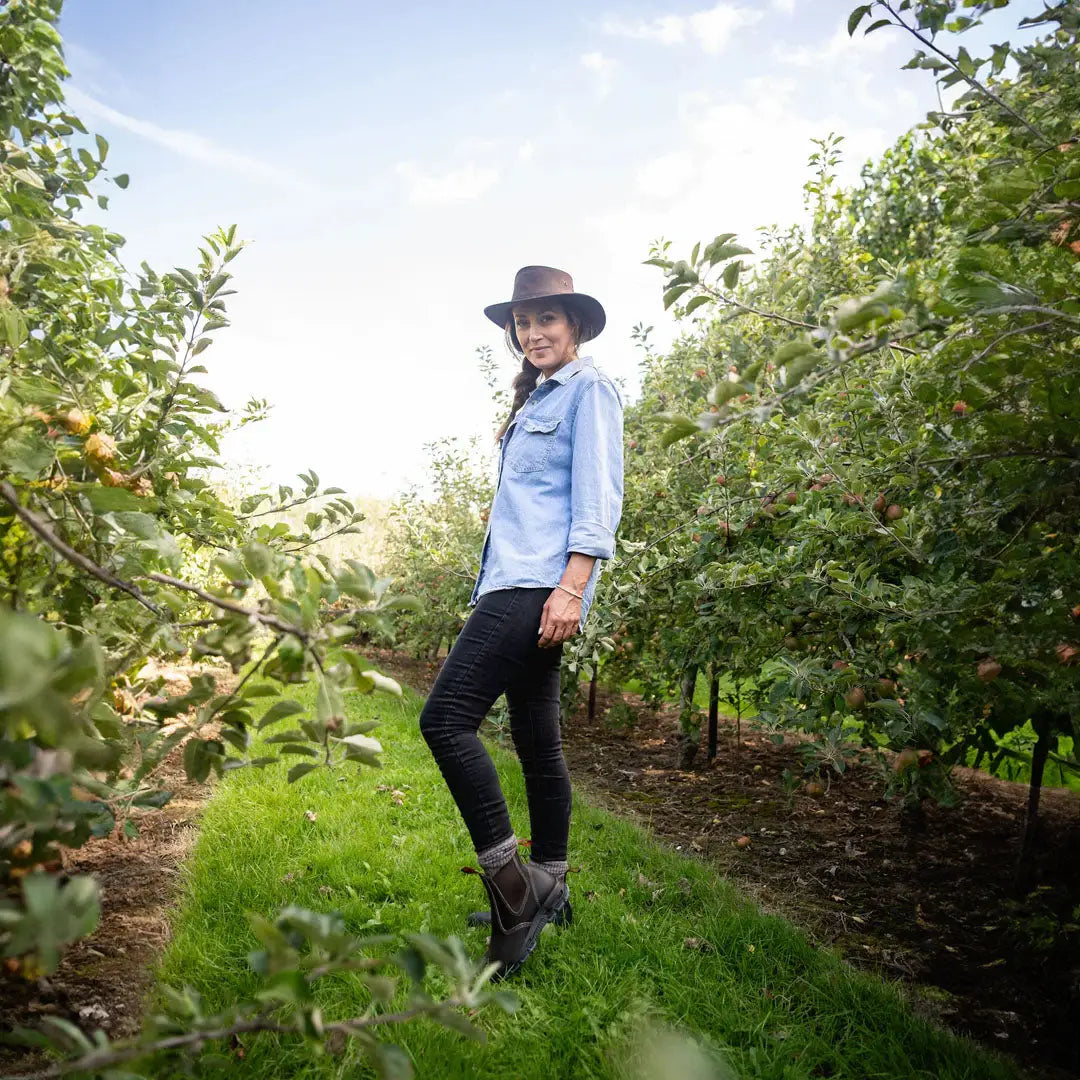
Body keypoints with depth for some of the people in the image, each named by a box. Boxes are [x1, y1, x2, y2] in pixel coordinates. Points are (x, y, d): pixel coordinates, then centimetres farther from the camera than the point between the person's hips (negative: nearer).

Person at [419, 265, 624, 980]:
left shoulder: (590, 389, -1)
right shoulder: (535, 398, 25)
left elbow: (598, 499, -12)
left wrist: (572, 588, -21)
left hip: (542, 585, -9)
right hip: (516, 584, 9)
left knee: (446, 717, -18)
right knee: (537, 740, 12)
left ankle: (512, 884, -12)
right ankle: (547, 889, 22)